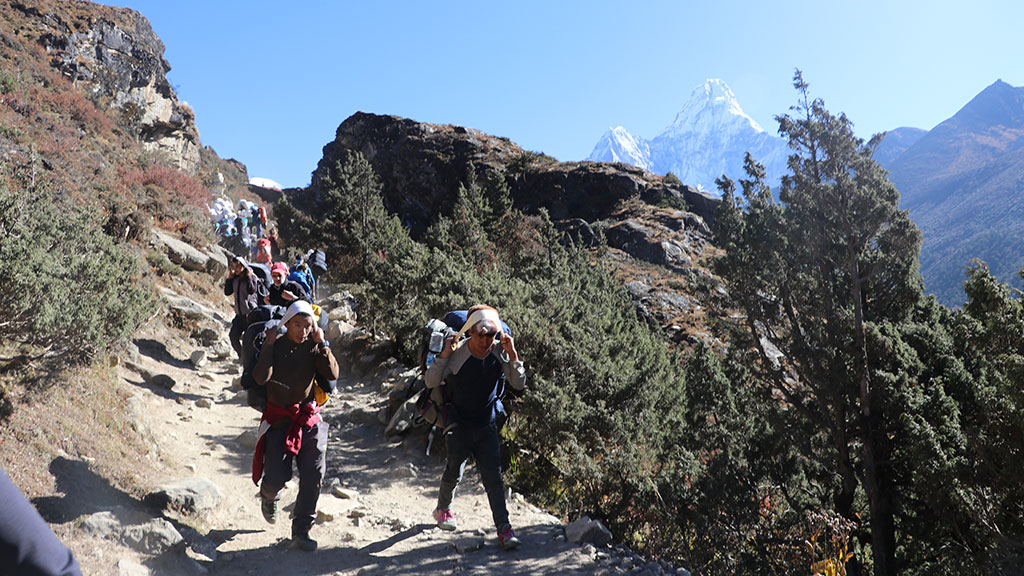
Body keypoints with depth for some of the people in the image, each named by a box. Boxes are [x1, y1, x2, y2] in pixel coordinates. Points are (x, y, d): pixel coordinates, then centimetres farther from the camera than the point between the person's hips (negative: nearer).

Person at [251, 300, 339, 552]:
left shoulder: (313, 347, 0)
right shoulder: (275, 346, -4)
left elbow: (332, 374, -13)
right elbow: (261, 378, -20)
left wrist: (321, 343, -14)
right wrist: (269, 345, -17)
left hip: (309, 419, 2)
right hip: (279, 420, -2)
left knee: (314, 476, -2)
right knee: (276, 477, -3)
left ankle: (301, 530, 15)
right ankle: (268, 497, 36)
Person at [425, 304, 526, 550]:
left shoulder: (500, 352, -10)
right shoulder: (457, 353, -19)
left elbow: (519, 384, -9)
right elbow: (431, 382, -18)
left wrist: (513, 355, -22)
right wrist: (444, 354, -31)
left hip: (487, 425, 2)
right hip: (458, 424, -2)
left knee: (493, 477, -2)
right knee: (454, 472, 15)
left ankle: (503, 527, 5)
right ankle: (443, 509, 41)